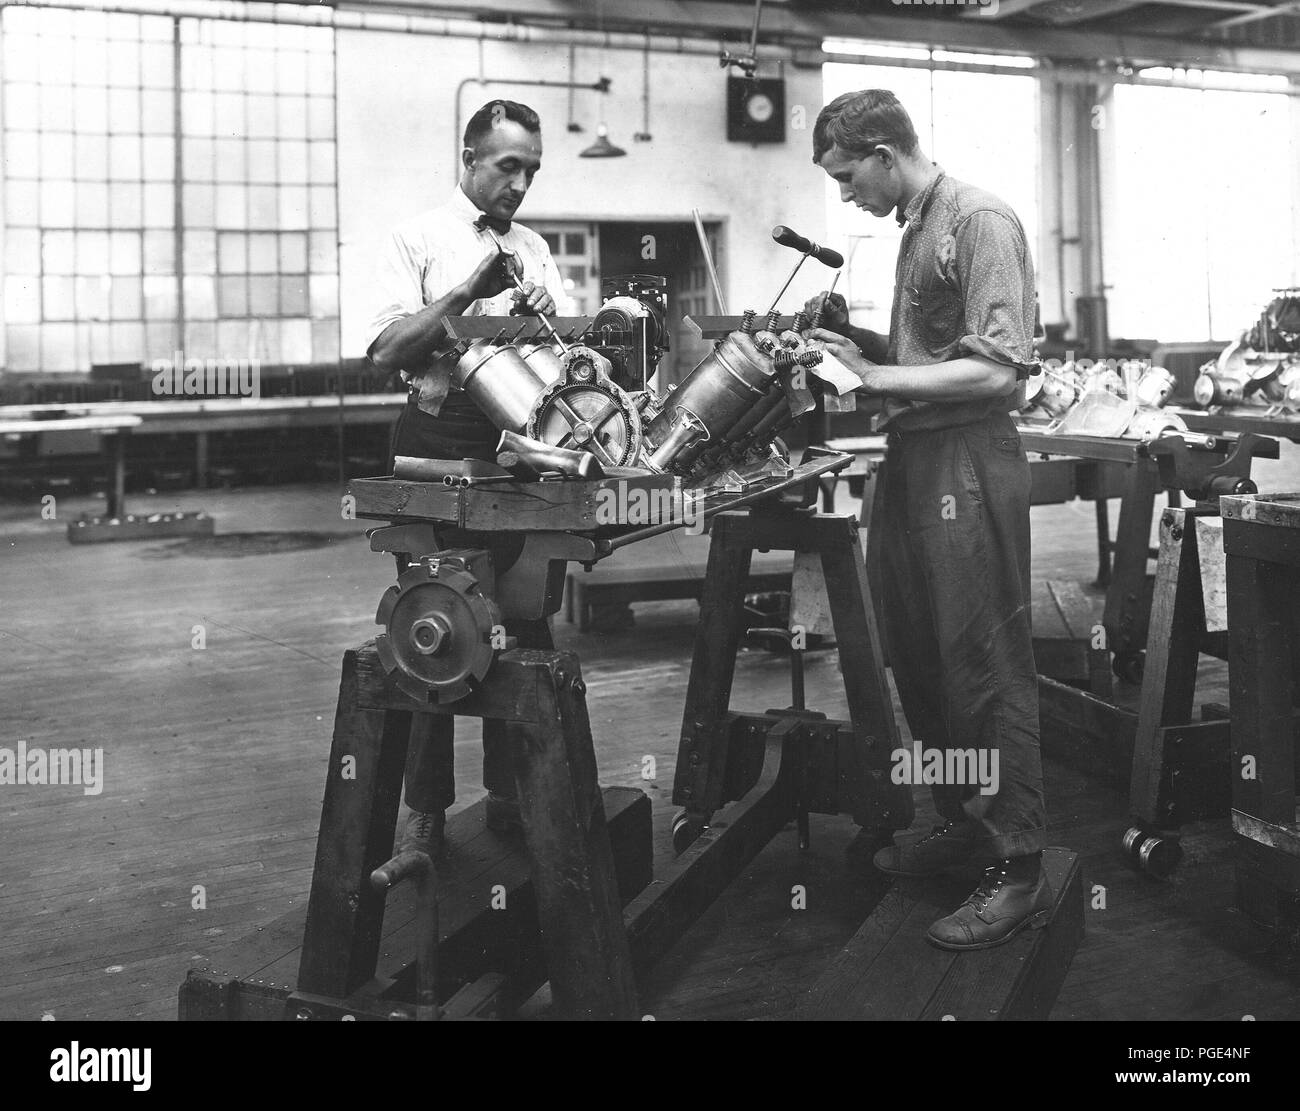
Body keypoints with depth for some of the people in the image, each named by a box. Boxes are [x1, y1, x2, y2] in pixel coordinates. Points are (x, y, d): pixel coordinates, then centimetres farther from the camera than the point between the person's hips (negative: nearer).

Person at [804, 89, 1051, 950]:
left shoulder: (982, 223, -10)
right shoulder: (917, 229, 17)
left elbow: (996, 368, -18)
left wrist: (877, 375, -16)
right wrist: (856, 336, 5)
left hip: (968, 461, -9)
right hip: (913, 461, 9)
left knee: (987, 666, -5)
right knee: (918, 657, 14)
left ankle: (1020, 869, 4)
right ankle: (963, 824, 29)